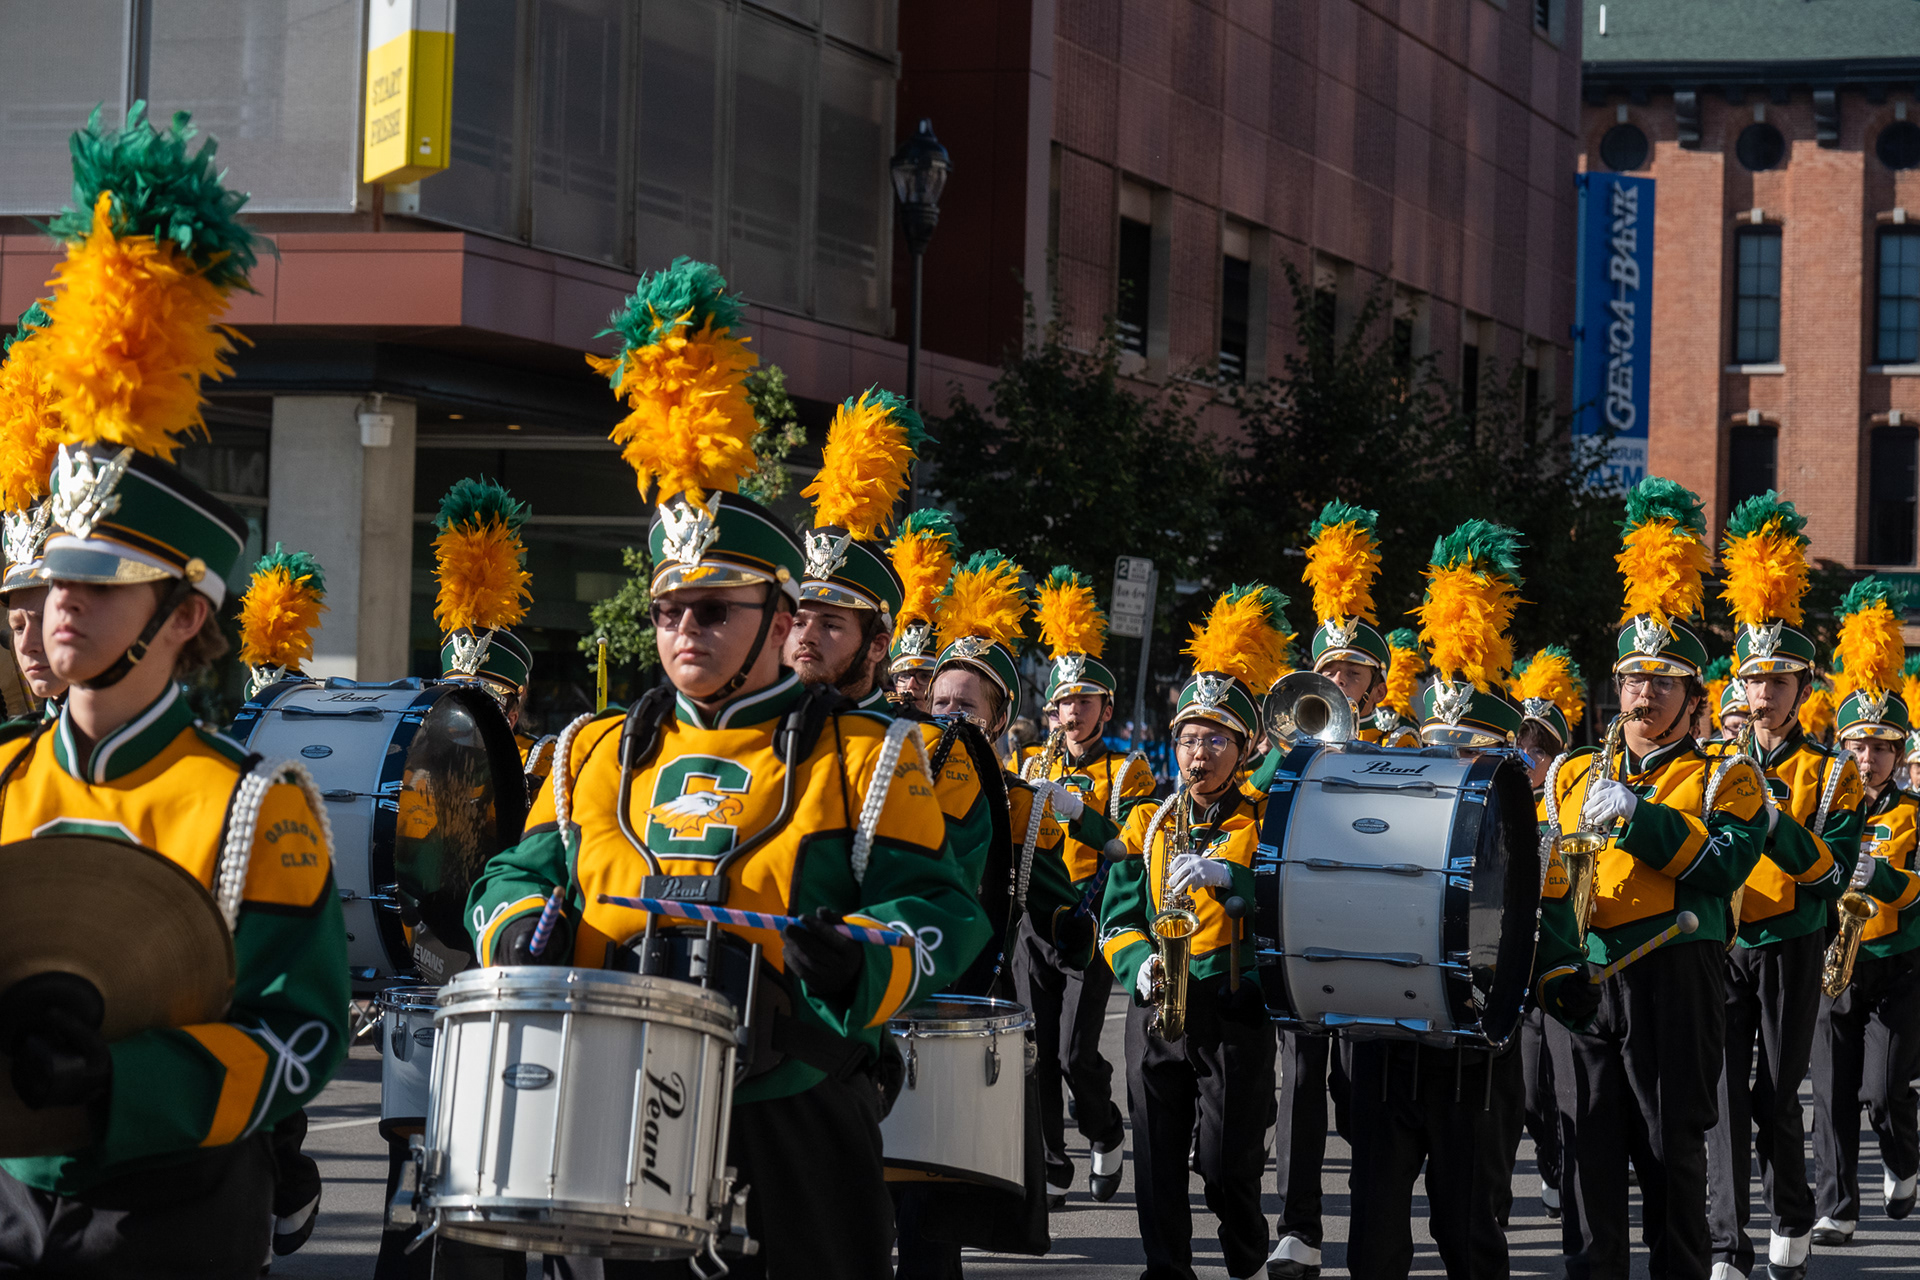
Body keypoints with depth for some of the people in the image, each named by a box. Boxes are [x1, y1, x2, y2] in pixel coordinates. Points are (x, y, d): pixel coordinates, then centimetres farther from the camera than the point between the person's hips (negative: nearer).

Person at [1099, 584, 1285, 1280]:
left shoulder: (1264, 823, 4)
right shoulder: (1147, 825, 13)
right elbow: (1117, 916, 8)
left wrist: (1224, 873, -28)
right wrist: (1141, 964, -12)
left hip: (1236, 1008, -3)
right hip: (1156, 1009, 3)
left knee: (1229, 1165, -3)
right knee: (1157, 1161, 3)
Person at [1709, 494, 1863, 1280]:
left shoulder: (1830, 773, 1)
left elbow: (1833, 876, -8)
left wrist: (1776, 818, -20)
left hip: (1789, 950, -2)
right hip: (1717, 949, 2)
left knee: (1777, 1096, 4)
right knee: (1725, 1094, -8)